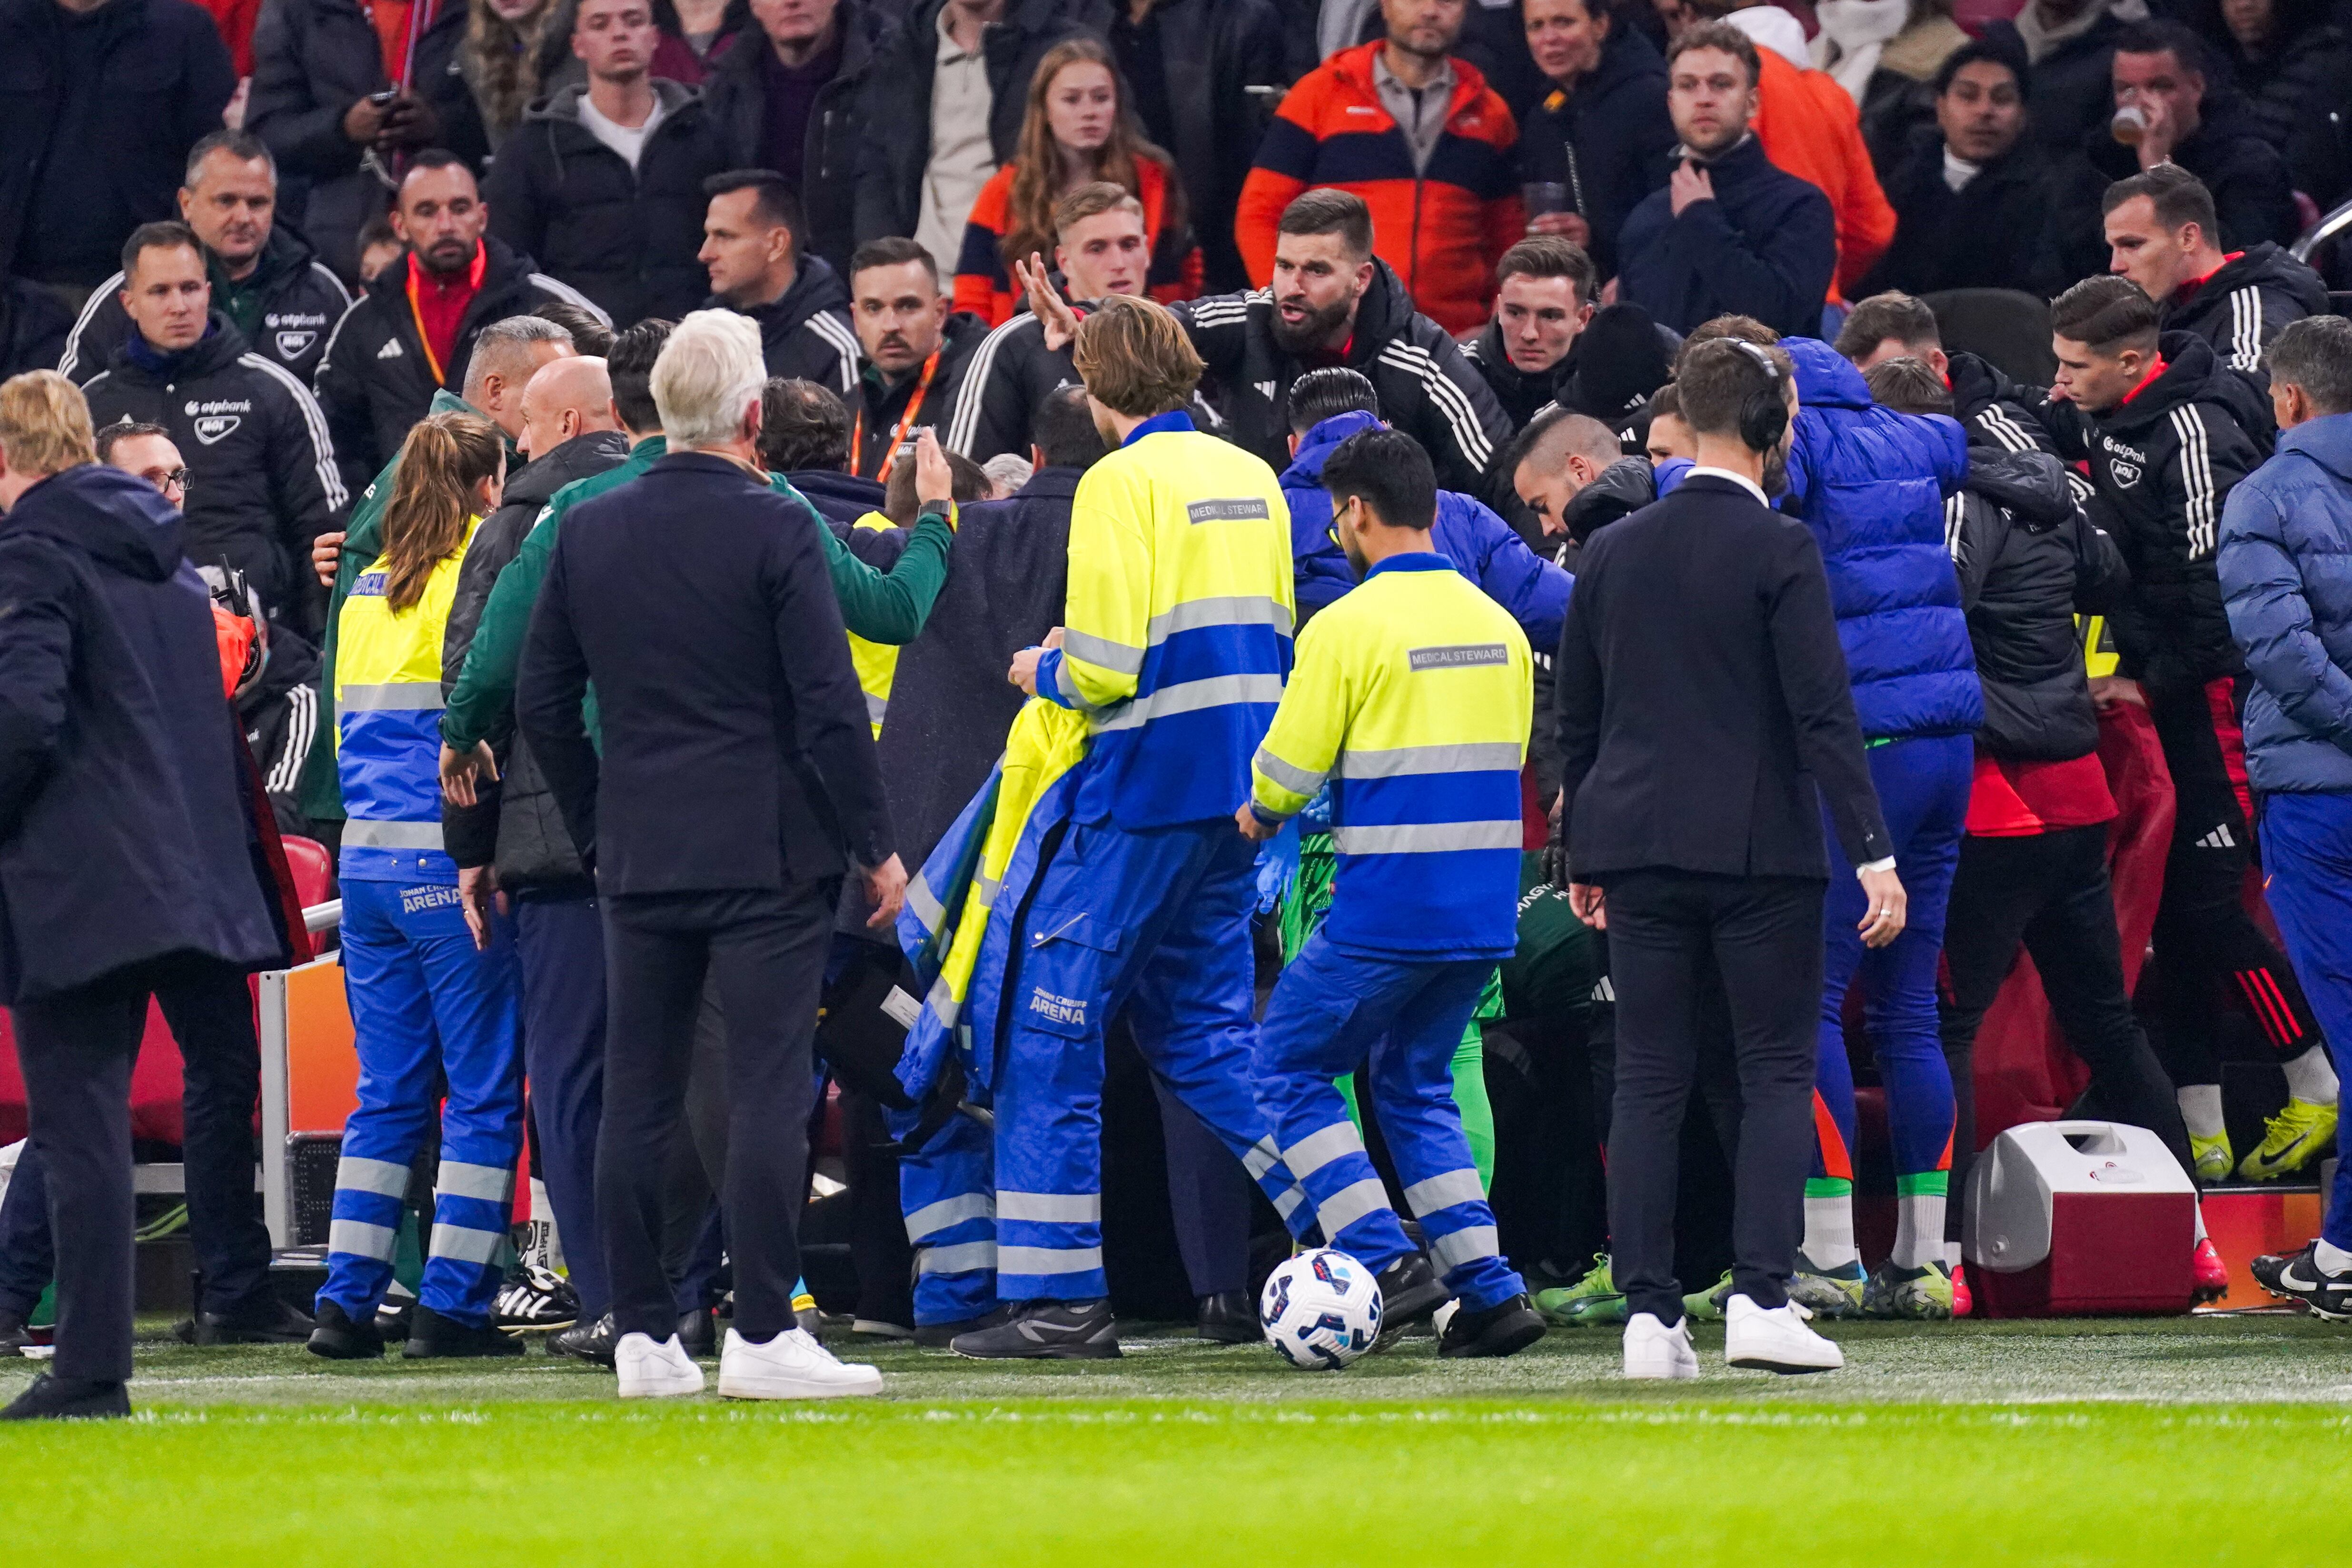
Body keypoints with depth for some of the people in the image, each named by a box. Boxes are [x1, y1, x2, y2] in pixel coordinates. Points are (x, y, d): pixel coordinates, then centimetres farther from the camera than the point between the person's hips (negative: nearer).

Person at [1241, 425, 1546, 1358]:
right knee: (1415, 1086, 20)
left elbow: (1286, 774, -8)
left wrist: (1259, 813, 13)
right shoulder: (1498, 626, 10)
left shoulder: (1347, 627, -10)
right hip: (1485, 913, 7)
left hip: (1386, 908, -7)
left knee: (1287, 1073, 7)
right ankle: (1487, 1289, 8)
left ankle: (1380, 1258, -6)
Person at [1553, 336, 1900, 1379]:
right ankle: (1761, 1297, -8)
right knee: (1779, 1074, 3)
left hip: (1638, 844, 4)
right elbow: (1823, 714, -13)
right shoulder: (1780, 551, -8)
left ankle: (1649, 1313, 0)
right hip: (1761, 848, -4)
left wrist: (1582, 856, 23)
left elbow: (1576, 715, 14)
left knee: (1648, 1084, 5)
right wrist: (1871, 852, -13)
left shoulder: (1612, 552, 8)